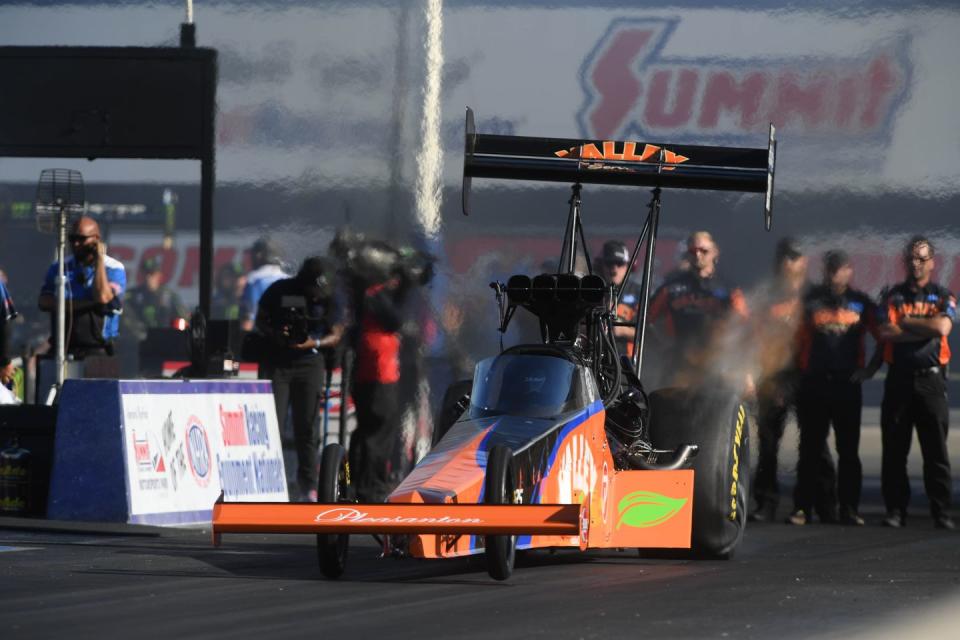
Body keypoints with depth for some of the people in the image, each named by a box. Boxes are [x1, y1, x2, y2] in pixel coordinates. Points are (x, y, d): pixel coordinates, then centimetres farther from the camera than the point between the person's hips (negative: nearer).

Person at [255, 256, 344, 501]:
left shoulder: (332, 298, -5)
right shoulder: (280, 291, -9)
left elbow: (335, 335, -1)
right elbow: (260, 321, 0)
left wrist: (314, 343, -22)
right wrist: (275, 335, -21)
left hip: (309, 363, 1)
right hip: (276, 361, -1)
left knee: (307, 426, 0)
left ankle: (308, 486, 7)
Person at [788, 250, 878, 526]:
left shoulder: (860, 302, 8)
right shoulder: (810, 300, 6)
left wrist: (871, 368, 3)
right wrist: (798, 368, -3)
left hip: (847, 382, 0)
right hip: (813, 382, 0)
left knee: (848, 449, 1)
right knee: (811, 448, 3)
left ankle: (849, 509, 4)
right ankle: (803, 506, 5)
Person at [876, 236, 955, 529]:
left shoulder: (943, 297, 8)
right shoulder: (893, 296, 10)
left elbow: (942, 326, -13)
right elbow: (885, 332, -6)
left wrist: (905, 321, -5)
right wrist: (926, 329, -8)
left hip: (931, 379, -1)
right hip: (899, 380, 1)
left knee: (936, 450, -2)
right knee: (894, 450, 2)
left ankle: (942, 512, -1)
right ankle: (895, 510, 7)